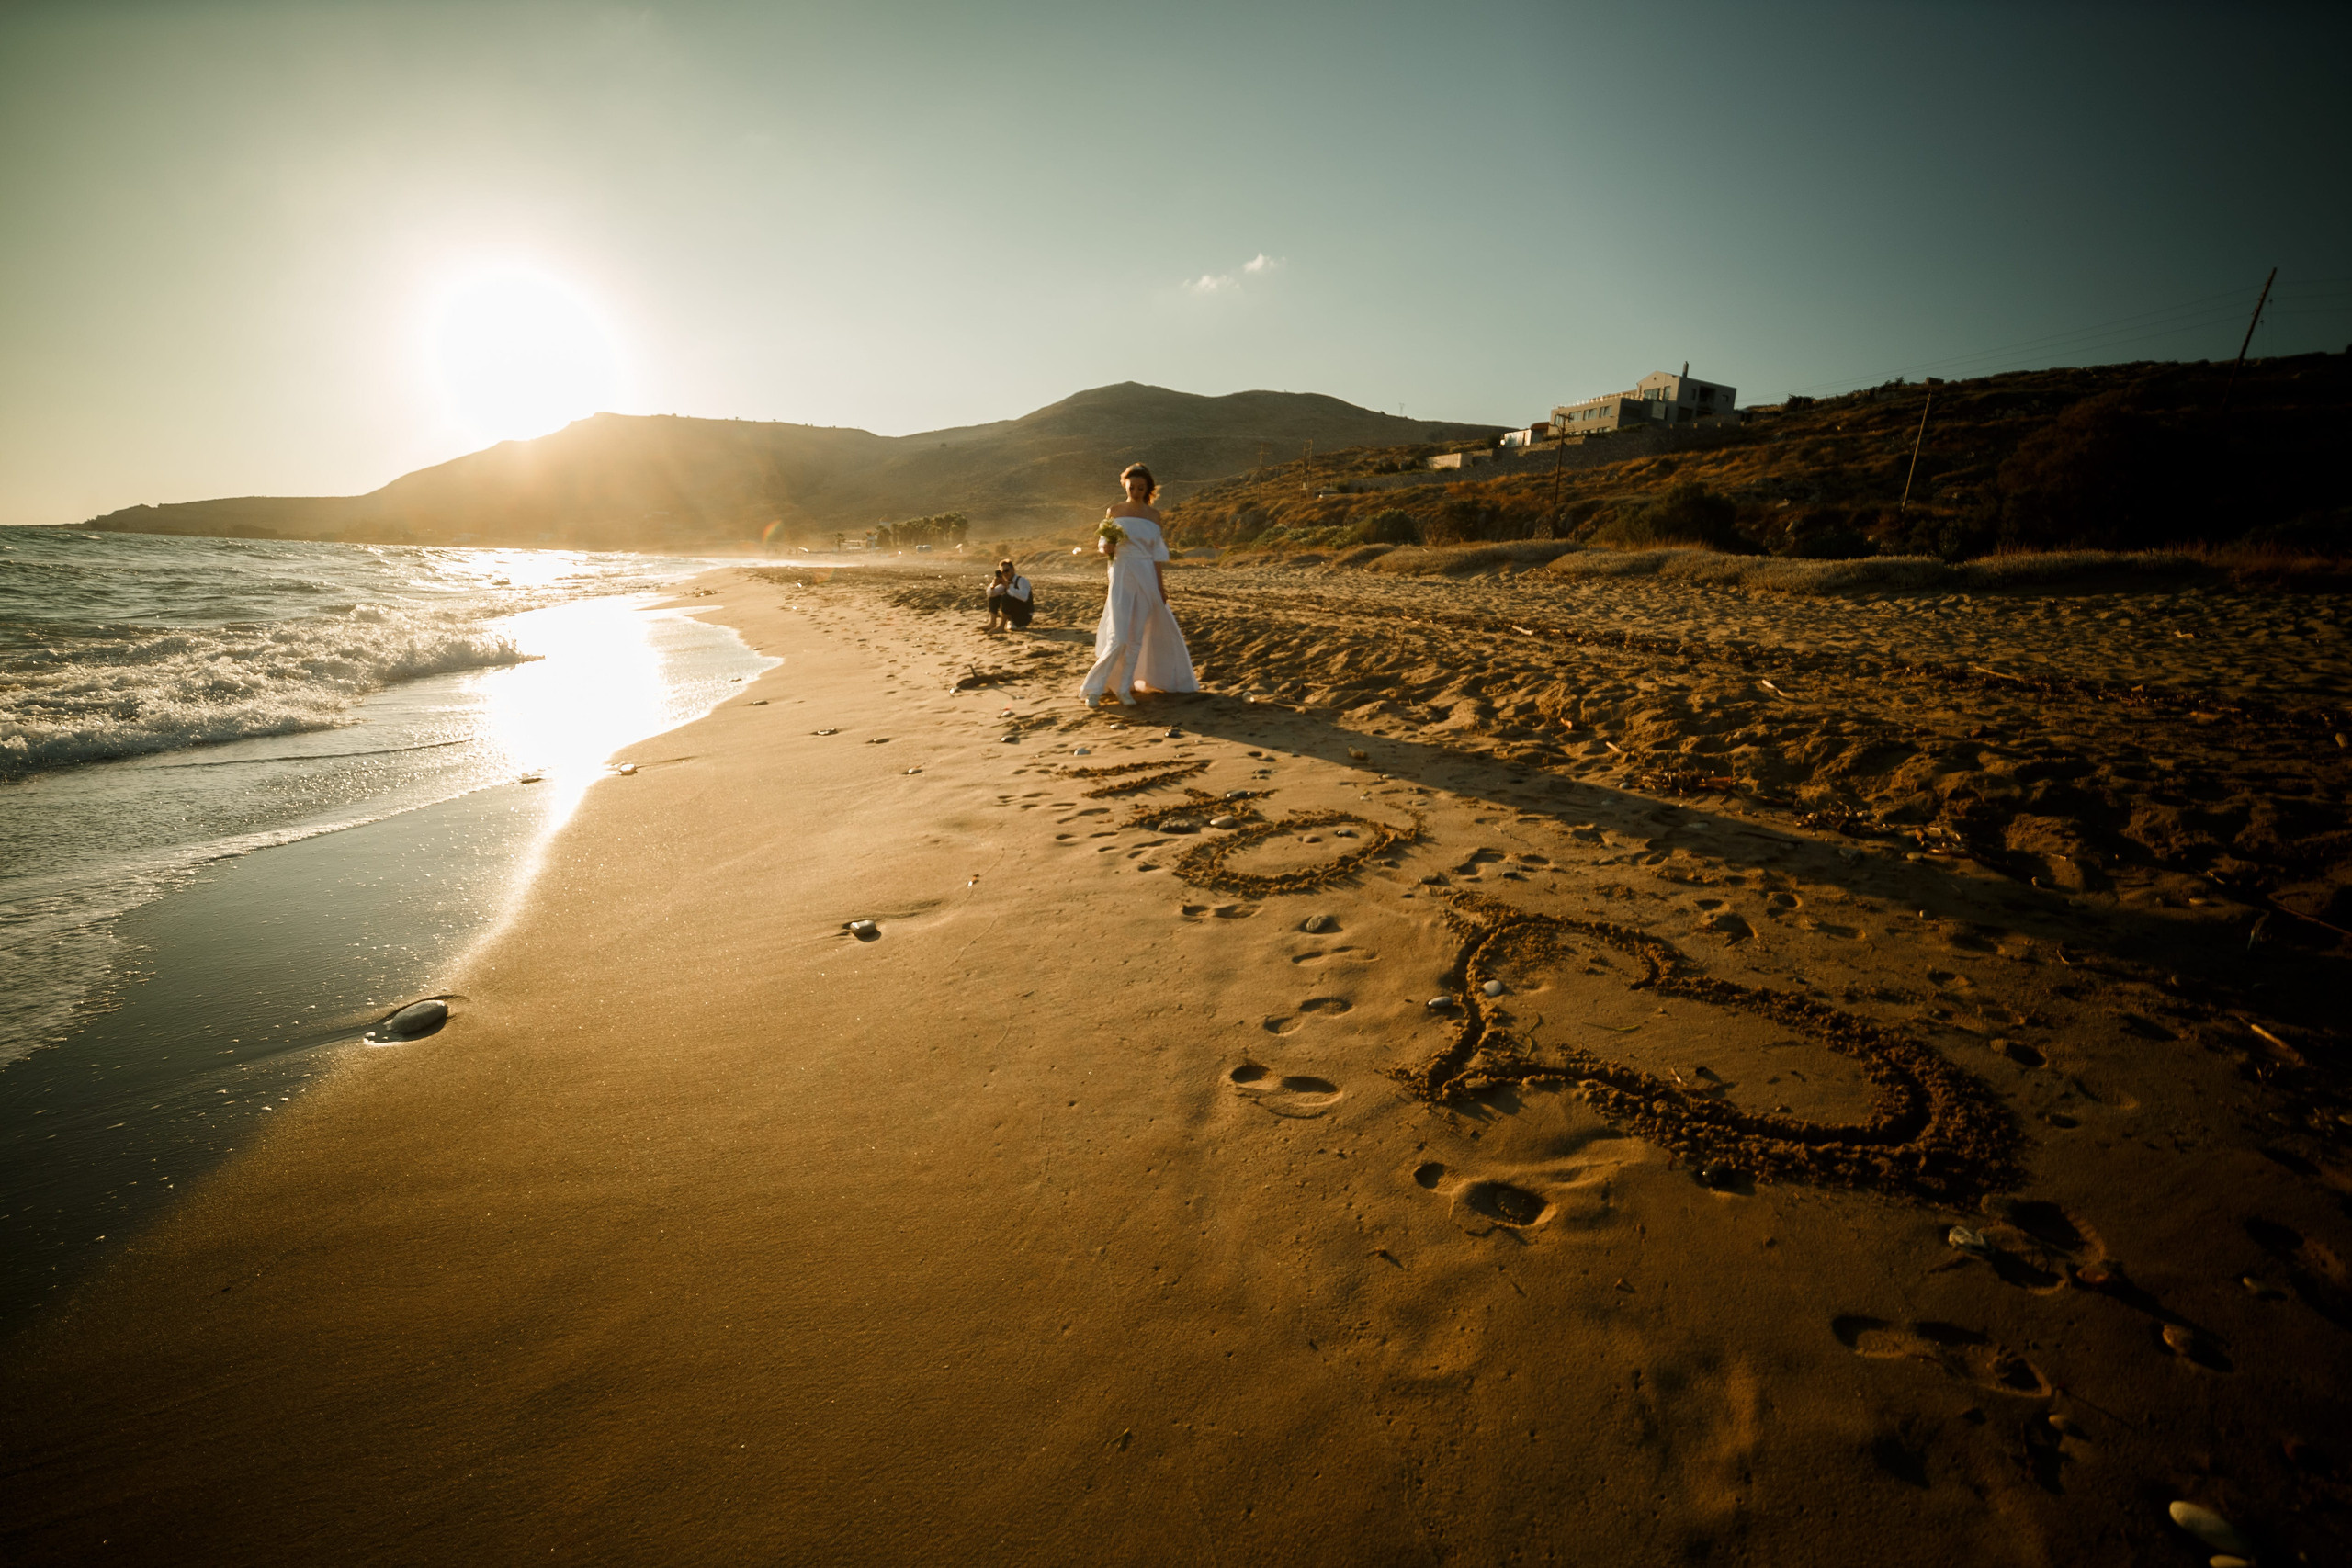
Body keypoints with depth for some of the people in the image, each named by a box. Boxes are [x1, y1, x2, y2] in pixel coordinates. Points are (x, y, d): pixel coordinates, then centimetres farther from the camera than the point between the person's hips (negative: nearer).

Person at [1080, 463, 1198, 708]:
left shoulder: (1153, 515, 8)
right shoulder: (1113, 511, 3)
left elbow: (1156, 554, 8)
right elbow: (1102, 544, 6)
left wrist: (1161, 586, 4)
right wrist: (1106, 548, -17)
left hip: (1147, 579, 3)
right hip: (1122, 576, -3)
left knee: (1137, 636, 4)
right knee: (1119, 636, -11)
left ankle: (1124, 688, 14)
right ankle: (1093, 689, -1)